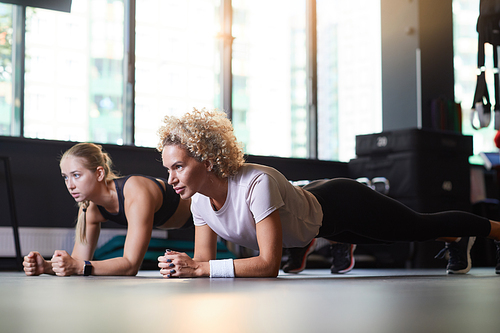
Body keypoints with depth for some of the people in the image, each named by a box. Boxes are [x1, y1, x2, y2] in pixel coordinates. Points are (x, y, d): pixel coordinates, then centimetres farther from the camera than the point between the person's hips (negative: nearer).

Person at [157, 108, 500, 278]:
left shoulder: (257, 183, -42)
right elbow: (204, 258, -9)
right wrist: (184, 267, -32)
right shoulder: (200, 199, -19)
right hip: (314, 198, 7)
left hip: (343, 206, -7)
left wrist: (200, 268, -47)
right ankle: (457, 244, 60)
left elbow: (269, 265, -43)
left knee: (424, 226, 14)